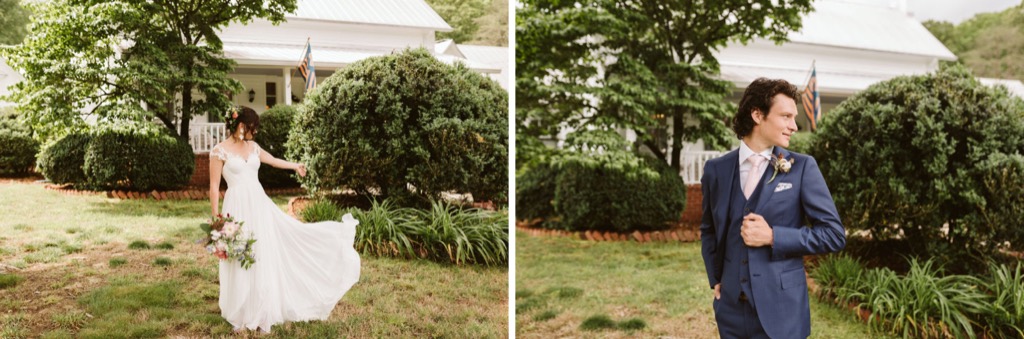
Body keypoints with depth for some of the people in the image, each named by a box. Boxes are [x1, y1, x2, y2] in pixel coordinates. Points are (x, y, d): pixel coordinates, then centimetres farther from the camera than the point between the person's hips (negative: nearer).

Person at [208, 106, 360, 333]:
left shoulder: (252, 146, 9)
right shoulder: (220, 151, -9)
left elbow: (273, 160, 29)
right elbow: (214, 186, -9)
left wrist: (295, 166, 44)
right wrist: (215, 219, -12)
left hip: (259, 204, 6)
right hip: (238, 208, -6)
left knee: (263, 259, 7)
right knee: (240, 263, 3)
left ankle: (260, 313, 20)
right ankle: (241, 316, 19)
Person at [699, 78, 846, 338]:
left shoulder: (802, 167, -3)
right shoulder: (716, 169, 4)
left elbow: (834, 234, -5)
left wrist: (773, 236, -15)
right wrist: (715, 279, 8)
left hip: (781, 310, -2)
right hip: (732, 309, 3)